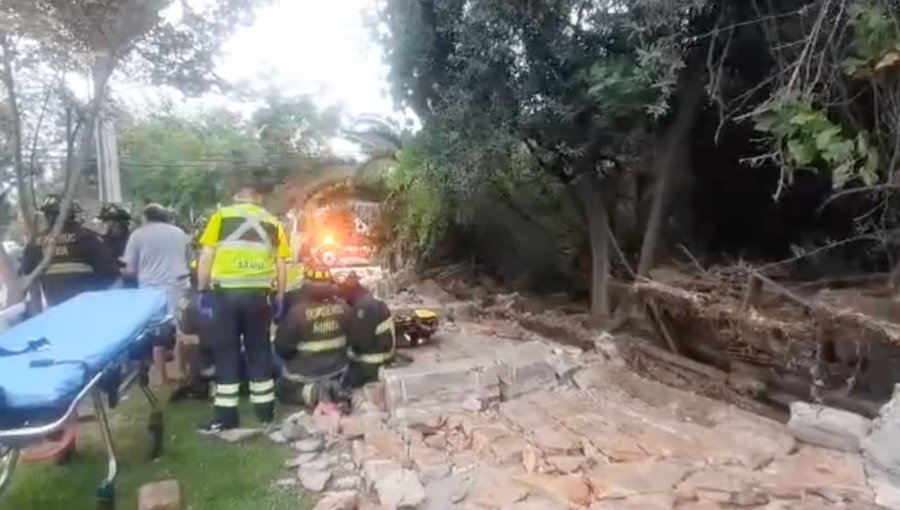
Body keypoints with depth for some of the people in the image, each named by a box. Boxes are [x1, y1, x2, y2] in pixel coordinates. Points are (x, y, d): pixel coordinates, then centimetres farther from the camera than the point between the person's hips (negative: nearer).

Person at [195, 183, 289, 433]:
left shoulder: (221, 216, 7)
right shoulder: (272, 222, 12)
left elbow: (206, 257, 1)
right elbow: (280, 265, 9)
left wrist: (202, 290, 8)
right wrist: (279, 298, 15)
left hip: (226, 292, -1)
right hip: (259, 293, 2)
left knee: (226, 352, 7)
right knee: (259, 351, 12)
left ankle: (226, 416, 12)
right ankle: (265, 411, 21)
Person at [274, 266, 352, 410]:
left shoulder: (297, 311, -25)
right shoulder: (344, 307, -12)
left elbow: (282, 347, -14)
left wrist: (291, 360, 7)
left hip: (303, 375, -4)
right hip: (337, 370, 5)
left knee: (283, 391, 23)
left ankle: (311, 392, -7)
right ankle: (333, 388, 0)